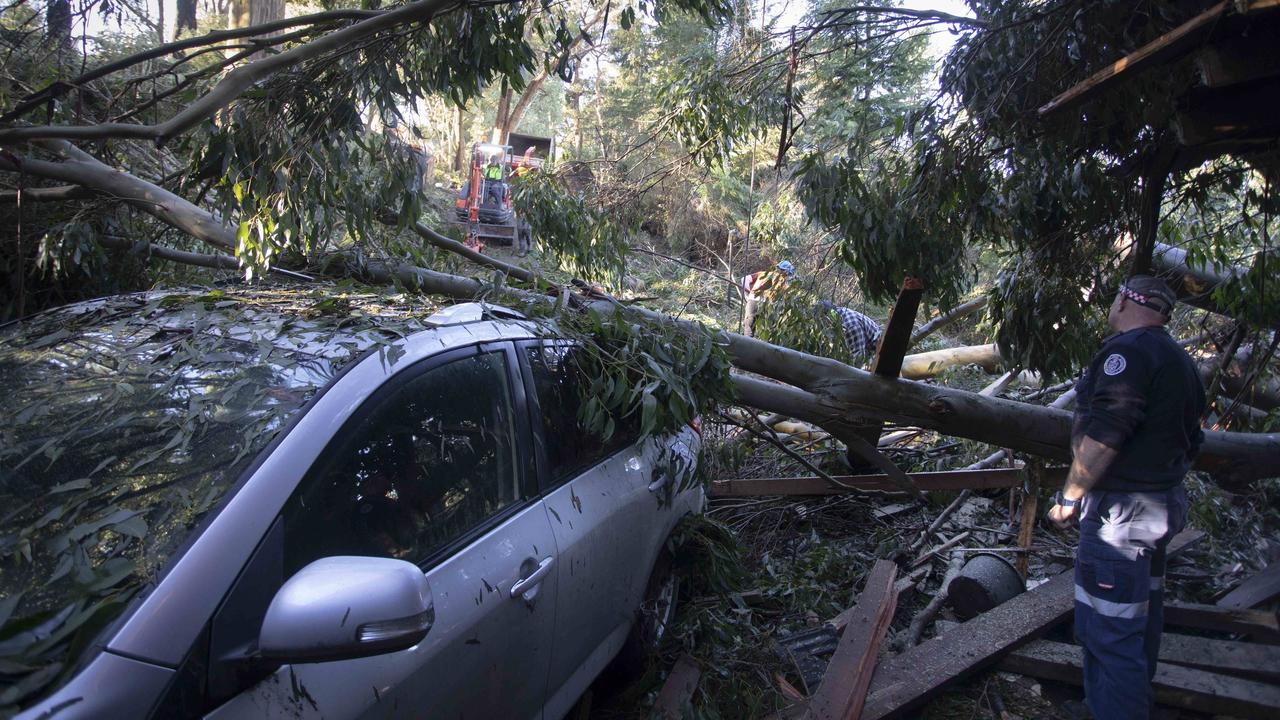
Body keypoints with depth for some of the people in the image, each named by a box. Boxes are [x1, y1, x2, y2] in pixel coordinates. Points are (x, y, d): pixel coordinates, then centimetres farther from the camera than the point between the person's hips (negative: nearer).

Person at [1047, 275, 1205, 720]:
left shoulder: (1127, 351, -18)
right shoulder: (1179, 361, 14)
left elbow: (1102, 437, -25)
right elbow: (1190, 441, 20)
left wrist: (1068, 498, -17)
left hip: (1121, 512, -11)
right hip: (1164, 506, 11)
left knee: (1110, 633, -6)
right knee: (1141, 617, 24)